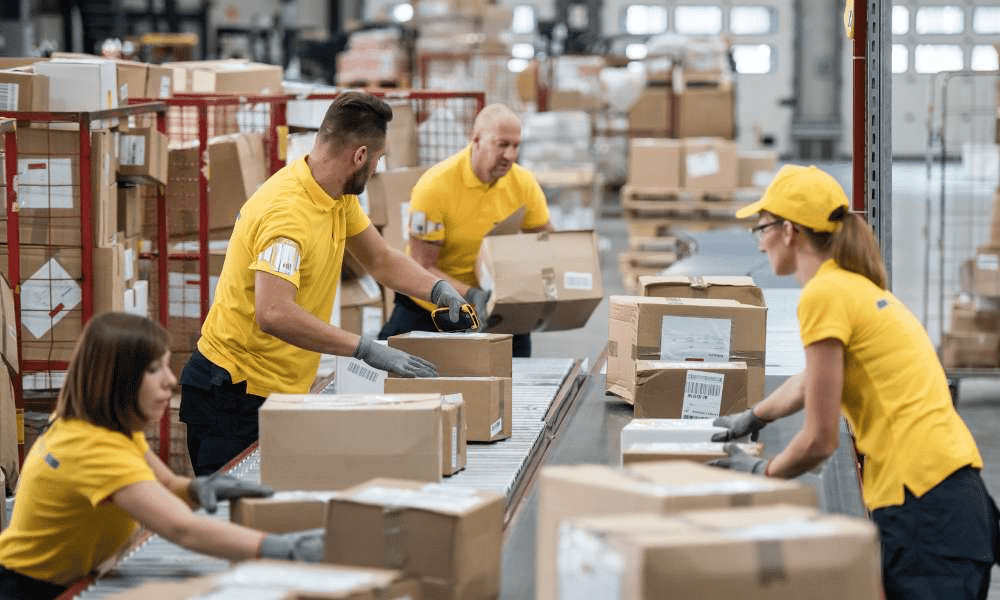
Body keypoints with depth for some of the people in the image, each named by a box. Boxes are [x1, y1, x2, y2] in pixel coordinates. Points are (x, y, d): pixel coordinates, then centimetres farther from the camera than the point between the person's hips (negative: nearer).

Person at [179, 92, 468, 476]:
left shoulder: (339, 196, 5)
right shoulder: (287, 211, -26)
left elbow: (380, 260, 18)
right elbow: (274, 314, -37)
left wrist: (439, 290, -1)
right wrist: (368, 350, -37)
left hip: (281, 388, 9)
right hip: (236, 391, -9)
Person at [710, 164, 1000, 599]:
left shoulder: (825, 294, -10)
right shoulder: (857, 285, 18)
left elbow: (820, 441, -9)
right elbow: (811, 382, 39)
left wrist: (760, 470, 9)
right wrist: (752, 418, 54)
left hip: (924, 505, -9)